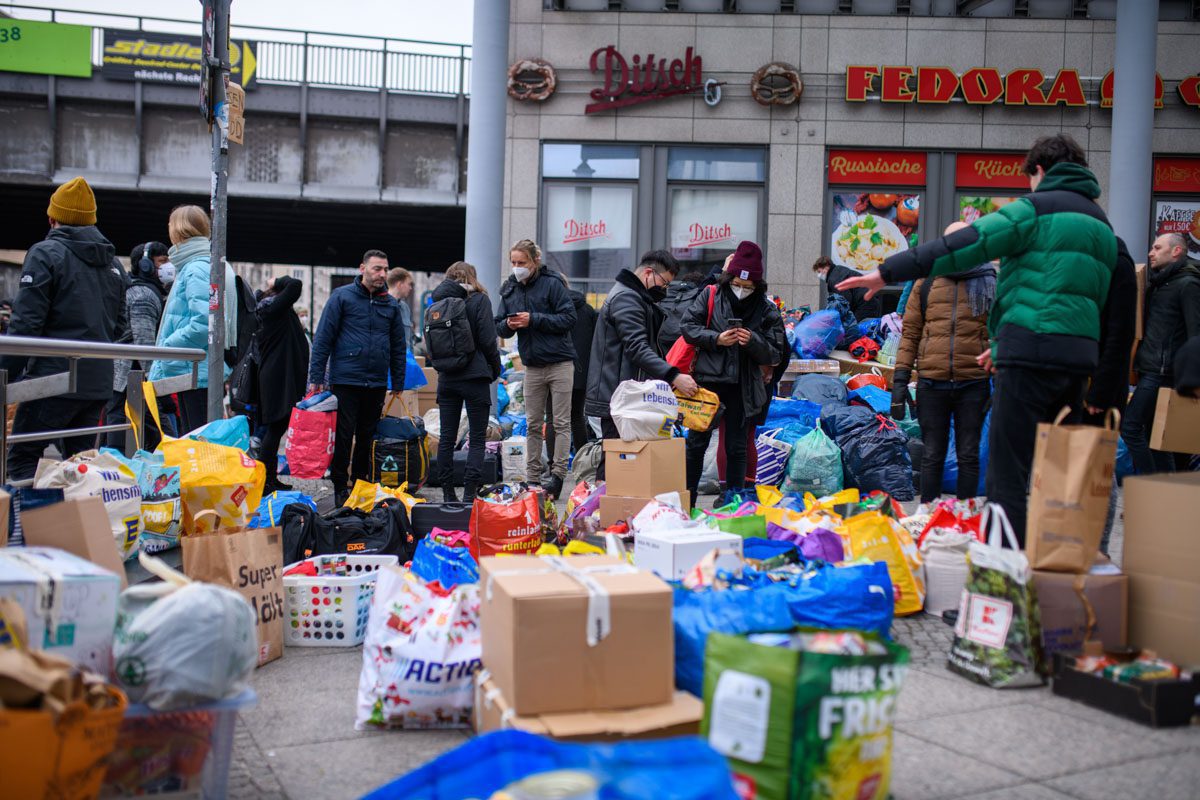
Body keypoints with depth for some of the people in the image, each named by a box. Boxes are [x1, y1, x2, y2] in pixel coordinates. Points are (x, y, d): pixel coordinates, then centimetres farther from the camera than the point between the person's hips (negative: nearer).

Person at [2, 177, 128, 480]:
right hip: (99, 383, 7)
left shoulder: (45, 253, -6)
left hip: (55, 376, -7)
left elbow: (26, 321, -11)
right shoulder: (112, 261, 15)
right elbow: (120, 326, 19)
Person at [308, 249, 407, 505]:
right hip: (345, 380, -4)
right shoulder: (342, 296, -2)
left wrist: (398, 383, 13)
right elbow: (323, 338, -3)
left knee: (367, 437, 11)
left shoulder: (391, 304, 10)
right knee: (343, 436, -2)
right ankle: (340, 488, 9)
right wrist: (316, 378, -8)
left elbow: (398, 346, 16)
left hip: (377, 384, 4)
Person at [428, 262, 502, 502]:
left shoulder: (440, 301, 6)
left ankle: (448, 495, 12)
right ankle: (469, 494, -6)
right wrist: (495, 370, 4)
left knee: (446, 437, 8)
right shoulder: (478, 300, -5)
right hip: (474, 377, -4)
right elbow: (487, 340, -9)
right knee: (477, 439, 1)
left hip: (446, 378, 4)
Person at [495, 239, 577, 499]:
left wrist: (534, 319, -18)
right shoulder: (509, 290, 9)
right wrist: (508, 325, -12)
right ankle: (532, 477, 14)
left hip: (559, 363, -5)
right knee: (533, 424, 8)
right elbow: (498, 328, 11)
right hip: (532, 366, 5)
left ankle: (558, 475, 2)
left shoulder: (551, 284, -8)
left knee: (561, 423, -1)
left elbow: (569, 318, -14)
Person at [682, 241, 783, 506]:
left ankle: (732, 500, 16)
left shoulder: (767, 310, 2)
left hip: (742, 386, 0)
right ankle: (686, 499, 15)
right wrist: (716, 339, -14)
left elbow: (774, 355, 1)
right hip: (708, 378, 0)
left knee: (736, 446, 6)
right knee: (696, 442, 6)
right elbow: (688, 326, 0)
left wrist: (753, 341, -18)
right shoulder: (710, 296, 2)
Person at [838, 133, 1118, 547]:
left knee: (1007, 477, -7)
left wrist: (887, 272, -12)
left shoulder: (1037, 208, -2)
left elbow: (964, 245, -13)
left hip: (1031, 354, -8)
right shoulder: (1102, 225, 24)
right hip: (1080, 357, 8)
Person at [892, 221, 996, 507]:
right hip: (931, 383, 1)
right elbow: (910, 333, 8)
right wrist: (900, 379, 1)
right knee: (932, 456, 8)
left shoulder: (990, 282, 4)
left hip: (973, 384, -1)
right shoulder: (927, 282, 7)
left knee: (969, 456, 8)